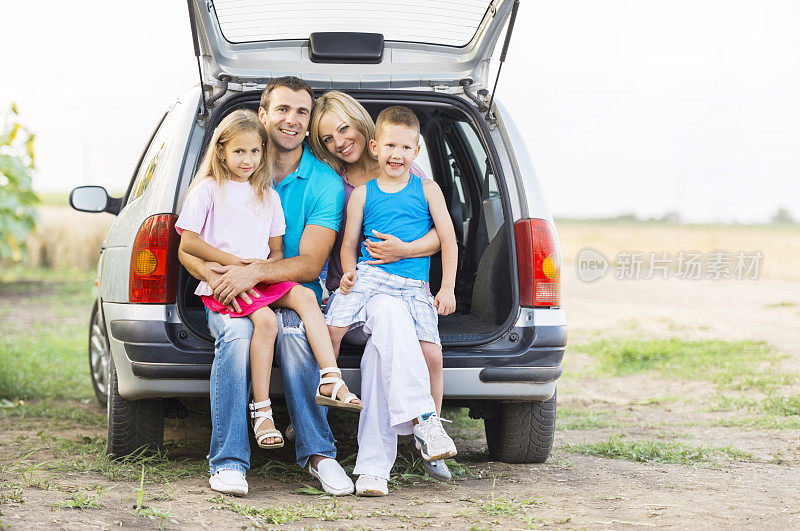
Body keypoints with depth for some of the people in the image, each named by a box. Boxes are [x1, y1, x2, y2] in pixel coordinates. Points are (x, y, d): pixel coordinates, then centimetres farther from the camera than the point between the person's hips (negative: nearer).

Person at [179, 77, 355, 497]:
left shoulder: (325, 183, 1)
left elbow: (310, 264, -9)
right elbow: (187, 248, 1)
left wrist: (255, 272, -26)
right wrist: (215, 276, -22)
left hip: (293, 294, 0)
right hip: (229, 296, 0)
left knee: (293, 332, -35)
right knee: (237, 333, -34)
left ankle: (317, 452, -22)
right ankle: (228, 462, -30)